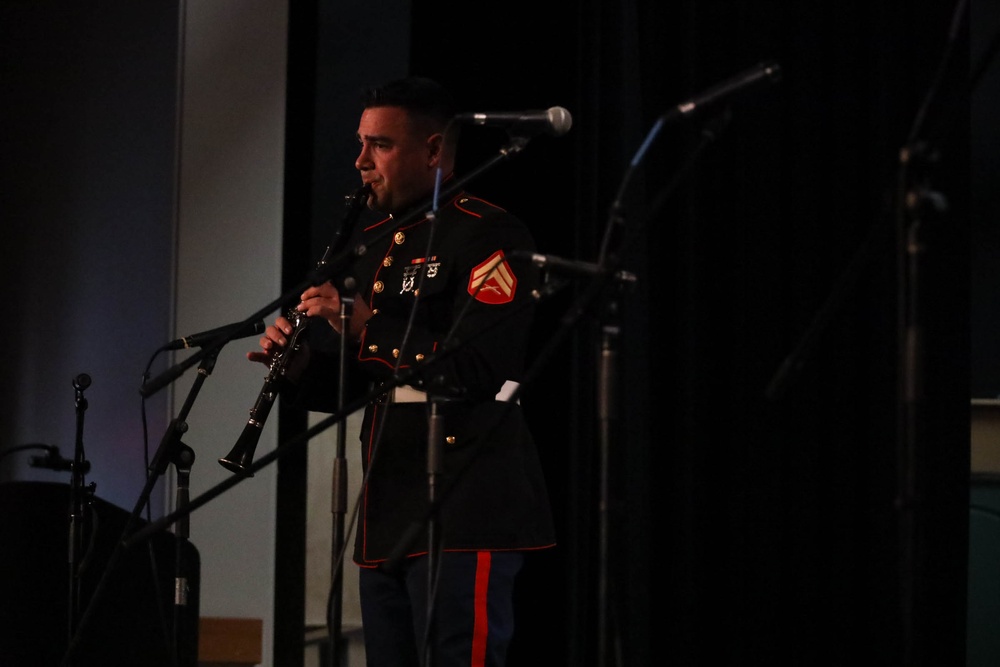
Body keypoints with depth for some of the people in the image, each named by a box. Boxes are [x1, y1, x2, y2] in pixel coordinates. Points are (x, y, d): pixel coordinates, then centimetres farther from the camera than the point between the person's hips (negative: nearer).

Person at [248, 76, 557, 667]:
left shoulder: (489, 236, -8)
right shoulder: (371, 245, 20)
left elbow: (479, 368, -20)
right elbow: (346, 385, 25)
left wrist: (365, 326, -19)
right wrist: (298, 365, 2)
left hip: (463, 513, -9)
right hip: (390, 514, 9)